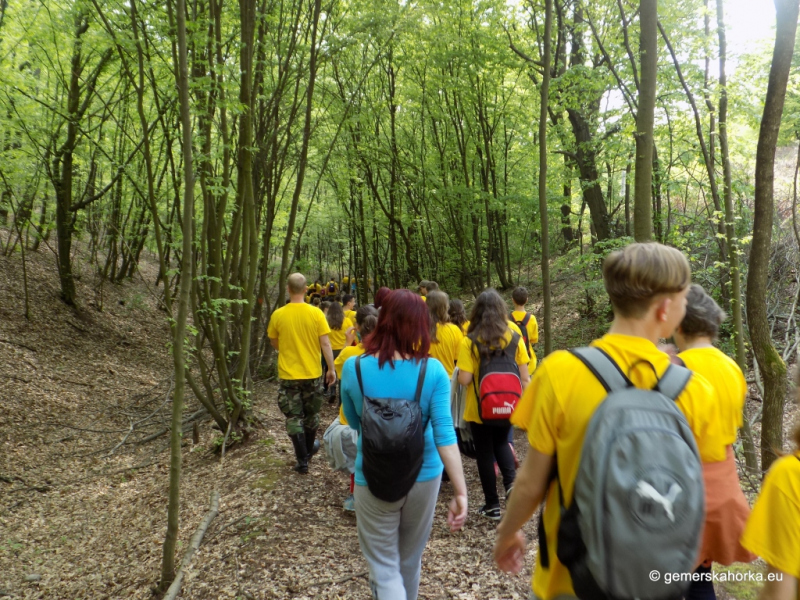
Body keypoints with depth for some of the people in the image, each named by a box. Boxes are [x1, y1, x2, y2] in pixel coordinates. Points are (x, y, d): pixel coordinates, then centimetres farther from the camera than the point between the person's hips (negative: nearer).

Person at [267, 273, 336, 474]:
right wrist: (331, 369, 0)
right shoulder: (315, 313, -10)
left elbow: (274, 343, 6)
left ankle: (302, 460, 8)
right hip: (312, 373, 1)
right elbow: (325, 344, -9)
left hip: (288, 374, -1)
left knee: (294, 417, 8)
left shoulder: (278, 315, -8)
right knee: (311, 414, 21)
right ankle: (309, 449, 39)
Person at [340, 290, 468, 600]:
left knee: (383, 563, 12)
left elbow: (354, 423, 1)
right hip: (424, 476, 2)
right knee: (410, 557, 25)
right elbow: (444, 432, -20)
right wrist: (460, 492, -18)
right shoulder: (433, 371, -16)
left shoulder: (353, 368, -13)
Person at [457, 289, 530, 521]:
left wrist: (461, 371, 3)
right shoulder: (514, 338, -6)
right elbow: (524, 378, -3)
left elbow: (464, 379, -19)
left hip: (480, 409, -3)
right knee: (501, 443, 27)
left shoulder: (469, 342, -15)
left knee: (485, 454, 12)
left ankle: (492, 505, 21)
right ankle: (511, 481, 4)